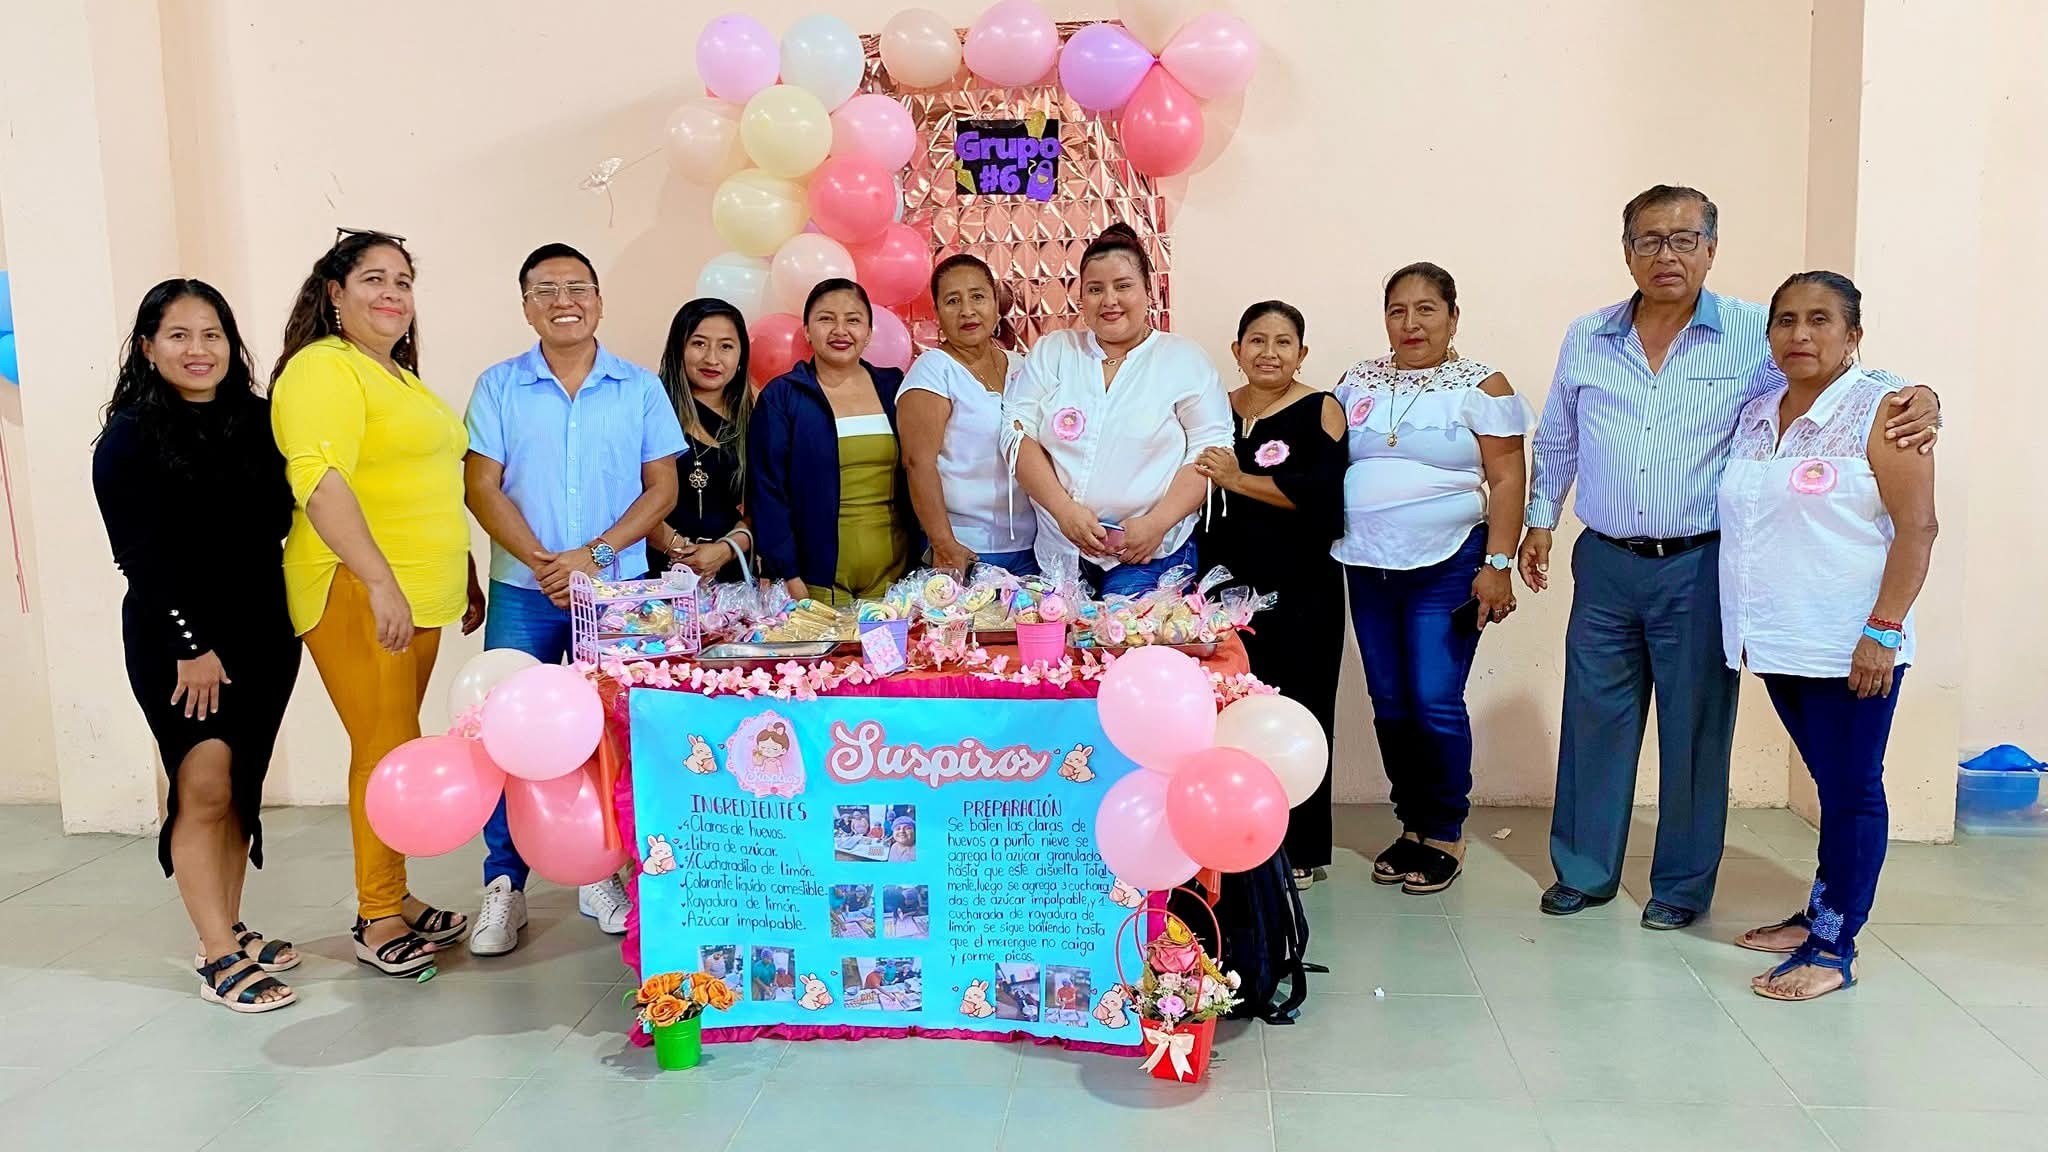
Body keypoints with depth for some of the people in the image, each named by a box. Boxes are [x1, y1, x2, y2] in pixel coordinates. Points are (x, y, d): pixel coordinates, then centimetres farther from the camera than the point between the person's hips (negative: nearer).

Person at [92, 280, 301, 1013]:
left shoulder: (256, 421, 8)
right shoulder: (130, 438, -5)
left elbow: (278, 520, 9)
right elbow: (144, 554, -9)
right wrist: (190, 644, -13)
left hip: (262, 634, 5)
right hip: (174, 641, -5)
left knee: (240, 791, 10)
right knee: (204, 790, -4)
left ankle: (229, 934, 22)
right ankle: (218, 958, 2)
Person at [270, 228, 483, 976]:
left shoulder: (400, 377, 21)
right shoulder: (324, 369, -9)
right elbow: (320, 481, -22)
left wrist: (465, 576, 27)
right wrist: (380, 582, -28)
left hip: (417, 593, 9)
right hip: (357, 593, -8)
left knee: (394, 750, 13)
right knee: (389, 751, -5)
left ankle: (391, 897, 23)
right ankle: (379, 923, 7)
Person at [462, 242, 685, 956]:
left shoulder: (640, 388, 5)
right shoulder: (498, 386, 4)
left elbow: (662, 489, 1)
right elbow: (481, 487, -1)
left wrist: (596, 554, -12)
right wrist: (543, 562, -13)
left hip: (618, 590, 0)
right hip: (523, 593, 0)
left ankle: (602, 872, 20)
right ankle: (504, 885, 10)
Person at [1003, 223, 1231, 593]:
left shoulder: (1185, 359, 4)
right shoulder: (1050, 352, 10)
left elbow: (1209, 451, -1)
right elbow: (1019, 433, 1)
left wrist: (1158, 522, -15)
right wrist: (1064, 509, -13)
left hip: (1149, 553, -2)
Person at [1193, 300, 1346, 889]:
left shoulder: (1320, 410, -1)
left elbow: (1322, 492, -16)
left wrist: (1238, 480, -19)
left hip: (1299, 591, -4)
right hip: (1227, 585, 4)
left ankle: (1298, 850, 13)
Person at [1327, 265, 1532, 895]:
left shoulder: (1480, 386, -3)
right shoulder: (1359, 381, 10)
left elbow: (1507, 481, -6)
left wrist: (1497, 565, -14)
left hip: (1446, 568, -4)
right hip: (1369, 568, 5)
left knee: (1436, 703, -7)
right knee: (1390, 705, 8)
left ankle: (1445, 835, 10)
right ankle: (1412, 826, 22)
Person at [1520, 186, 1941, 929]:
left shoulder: (1754, 335, -4)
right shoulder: (1586, 339, 6)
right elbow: (1555, 443, 18)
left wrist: (1918, 399, -21)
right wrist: (1540, 519, 17)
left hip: (1699, 568, -2)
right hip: (1604, 564, 3)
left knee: (1694, 731, 6)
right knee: (1593, 720, 10)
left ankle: (1682, 886, 22)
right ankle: (1584, 871, 25)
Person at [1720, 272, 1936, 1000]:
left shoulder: (1880, 409, -8)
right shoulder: (1755, 416, 11)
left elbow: (1917, 526, -12)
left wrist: (1883, 630, -18)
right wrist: (1744, 626, 12)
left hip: (1849, 646, -6)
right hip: (1776, 642, 6)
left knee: (1851, 790, 1)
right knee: (1830, 785, 16)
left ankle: (1834, 948, 7)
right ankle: (1820, 913, 26)